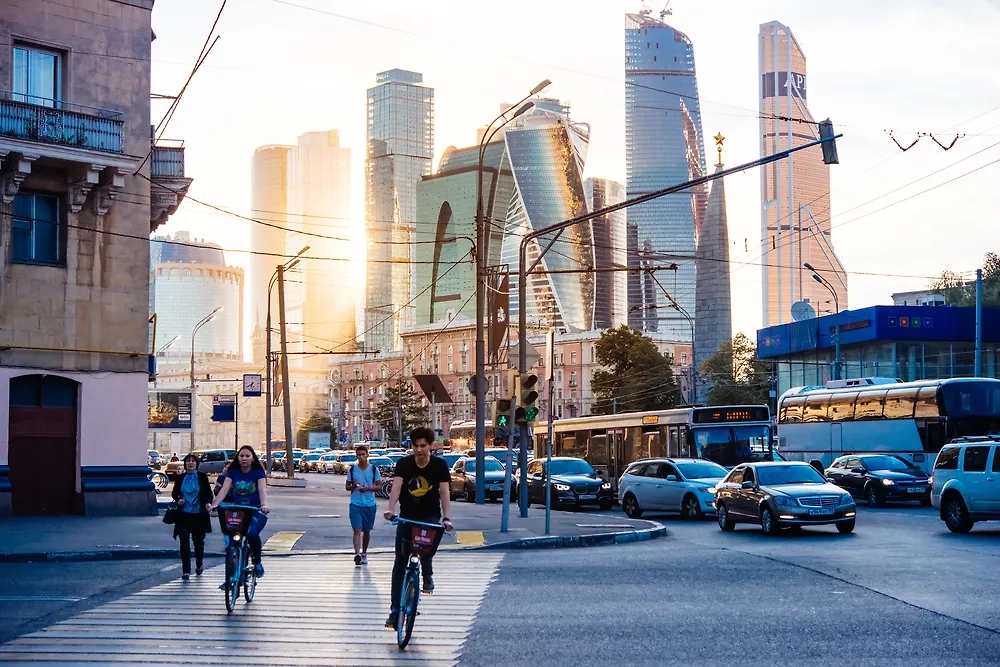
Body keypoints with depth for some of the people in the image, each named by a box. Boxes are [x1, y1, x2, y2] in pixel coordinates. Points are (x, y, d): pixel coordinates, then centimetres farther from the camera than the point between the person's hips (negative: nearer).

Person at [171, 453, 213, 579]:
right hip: (184, 515, 1)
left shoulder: (202, 477, 0)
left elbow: (208, 493, 1)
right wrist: (178, 500, -4)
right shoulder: (180, 478, 6)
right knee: (184, 543, -6)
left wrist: (208, 503, -18)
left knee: (198, 541, 13)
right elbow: (174, 493, 17)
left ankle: (199, 565, 36)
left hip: (198, 515, -1)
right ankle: (186, 571, -3)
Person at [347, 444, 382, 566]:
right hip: (355, 504, -1)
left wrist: (368, 488, -15)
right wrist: (353, 486, -14)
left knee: (367, 531, 12)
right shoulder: (352, 469, 3)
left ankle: (364, 553, 28)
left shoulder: (373, 469, 1)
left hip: (370, 504, 1)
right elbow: (347, 486, 9)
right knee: (357, 530, -13)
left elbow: (379, 486, 3)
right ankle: (357, 554, -24)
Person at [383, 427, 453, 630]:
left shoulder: (439, 465, -9)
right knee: (400, 564, -2)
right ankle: (395, 609, 2)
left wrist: (446, 517, -30)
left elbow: (444, 491, -17)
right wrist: (390, 510, -37)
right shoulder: (403, 464, -7)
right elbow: (396, 487, -20)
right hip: (407, 516, 2)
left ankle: (428, 576, 0)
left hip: (430, 516, -2)